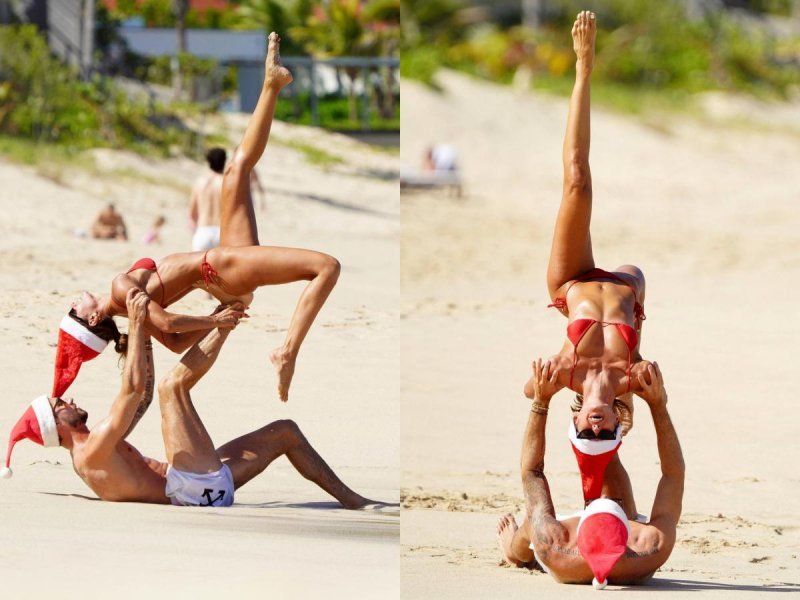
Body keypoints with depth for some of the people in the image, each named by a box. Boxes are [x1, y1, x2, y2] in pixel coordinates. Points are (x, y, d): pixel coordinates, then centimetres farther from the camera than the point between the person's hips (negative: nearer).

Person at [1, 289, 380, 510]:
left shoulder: (97, 442, 22)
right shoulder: (90, 455, -11)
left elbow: (144, 396, 30)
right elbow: (134, 388, -20)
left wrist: (144, 333, 23)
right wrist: (136, 323, -13)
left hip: (208, 485, 10)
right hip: (196, 490, -10)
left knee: (285, 431, 20)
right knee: (174, 384, -16)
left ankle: (350, 499, 16)